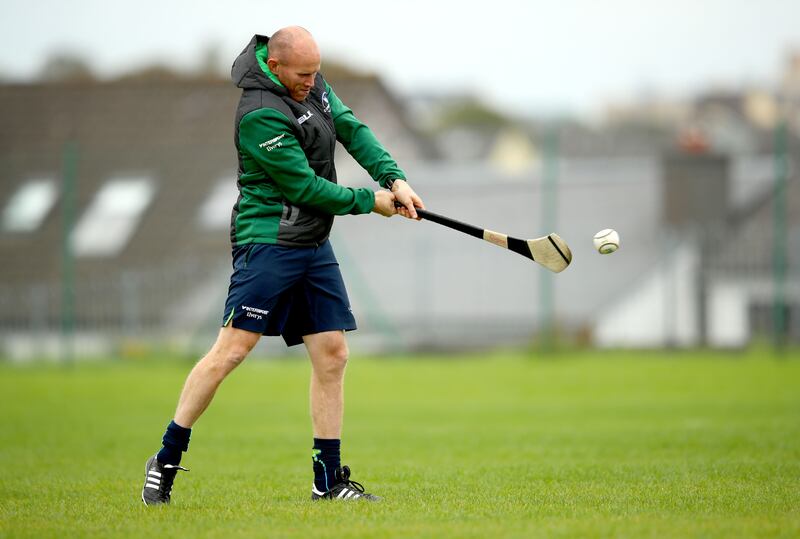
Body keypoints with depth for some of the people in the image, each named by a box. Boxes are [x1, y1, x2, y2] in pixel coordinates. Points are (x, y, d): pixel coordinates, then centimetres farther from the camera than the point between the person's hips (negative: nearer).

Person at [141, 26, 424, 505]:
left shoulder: (313, 83, 8)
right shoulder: (260, 115, -20)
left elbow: (353, 130, 9)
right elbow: (306, 186, -17)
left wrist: (395, 178, -6)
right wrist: (370, 201, -7)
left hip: (315, 246, 9)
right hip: (268, 243, -9)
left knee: (333, 354, 4)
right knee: (233, 348, -13)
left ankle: (330, 479, 10)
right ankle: (165, 462, -5)